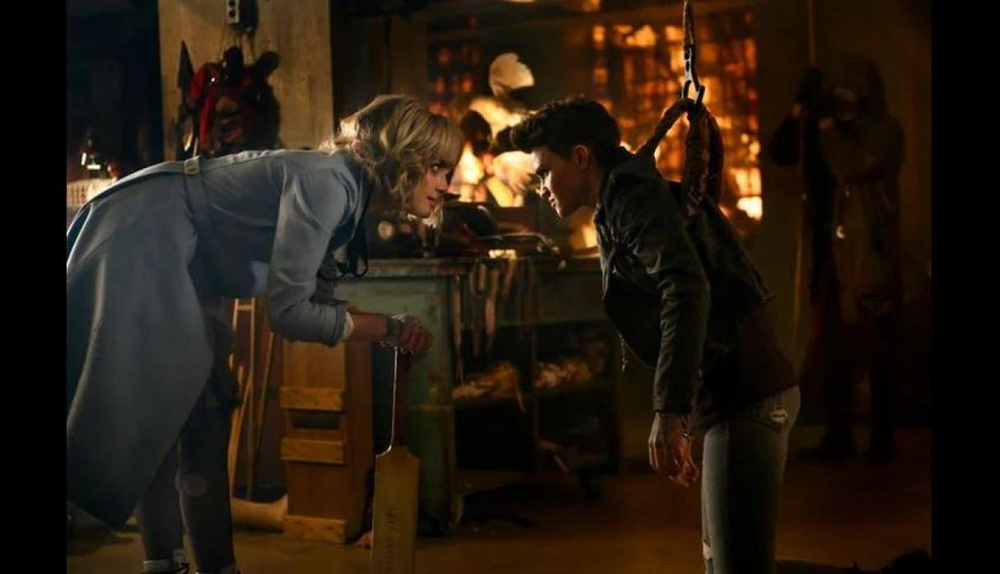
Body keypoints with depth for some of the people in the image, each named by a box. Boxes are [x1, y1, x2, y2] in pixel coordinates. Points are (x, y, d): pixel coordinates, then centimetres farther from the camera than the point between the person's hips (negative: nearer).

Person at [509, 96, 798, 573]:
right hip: (735, 394, 10)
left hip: (742, 395, -10)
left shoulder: (630, 192, -8)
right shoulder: (622, 204, 22)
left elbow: (686, 289, -25)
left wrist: (670, 412, -30)